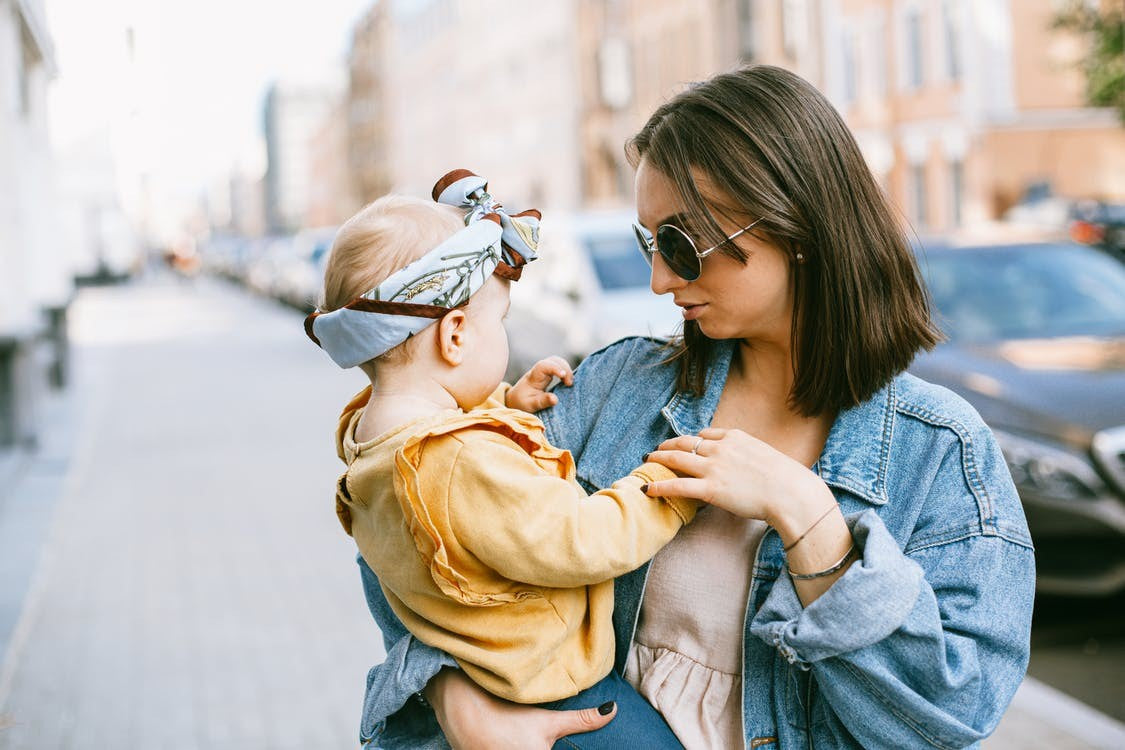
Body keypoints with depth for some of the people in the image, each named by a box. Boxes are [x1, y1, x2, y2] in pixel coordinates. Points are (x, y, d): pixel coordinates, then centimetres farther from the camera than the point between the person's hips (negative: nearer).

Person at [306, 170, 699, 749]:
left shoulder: (369, 428, -4)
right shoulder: (467, 465, -34)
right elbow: (590, 542, -28)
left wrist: (510, 404, 6)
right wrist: (680, 480, -15)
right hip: (552, 691, -10)